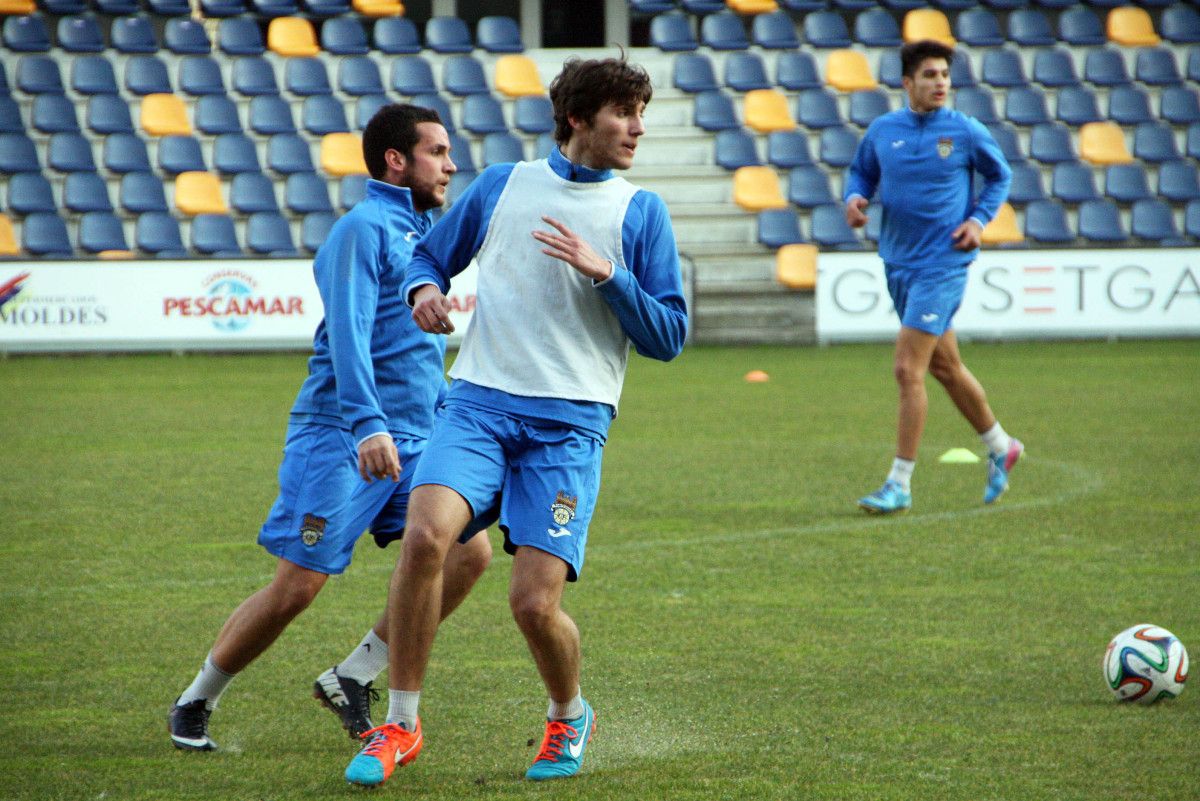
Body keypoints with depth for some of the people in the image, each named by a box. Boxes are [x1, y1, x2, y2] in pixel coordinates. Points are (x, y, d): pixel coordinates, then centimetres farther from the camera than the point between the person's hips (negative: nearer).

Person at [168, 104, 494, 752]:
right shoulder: (363, 229, -8)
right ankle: (194, 703, 11)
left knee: (468, 550, -10)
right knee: (296, 585, -8)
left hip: (411, 442, 8)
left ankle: (353, 679, 0)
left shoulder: (420, 235, 21)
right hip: (340, 438, -8)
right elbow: (347, 334, -21)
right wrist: (367, 425, -32)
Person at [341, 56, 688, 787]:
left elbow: (668, 337, 4)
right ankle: (401, 726, -11)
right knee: (427, 534, -25)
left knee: (535, 603, -11)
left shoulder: (640, 211, 8)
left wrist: (606, 273, -10)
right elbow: (432, 254, 24)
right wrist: (425, 289, 1)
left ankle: (570, 718, 23)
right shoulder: (503, 185, 12)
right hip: (479, 401, 1)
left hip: (570, 423, -1)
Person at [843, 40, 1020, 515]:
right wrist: (854, 198, -4)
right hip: (898, 263, 5)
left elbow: (1000, 176, 9)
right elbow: (861, 172, 18)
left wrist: (979, 219, -6)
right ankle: (1000, 447, 38)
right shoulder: (883, 130, 3)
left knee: (908, 369, -13)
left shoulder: (966, 132, -5)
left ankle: (899, 485, -9)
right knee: (944, 366, 17)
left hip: (942, 265, -5)